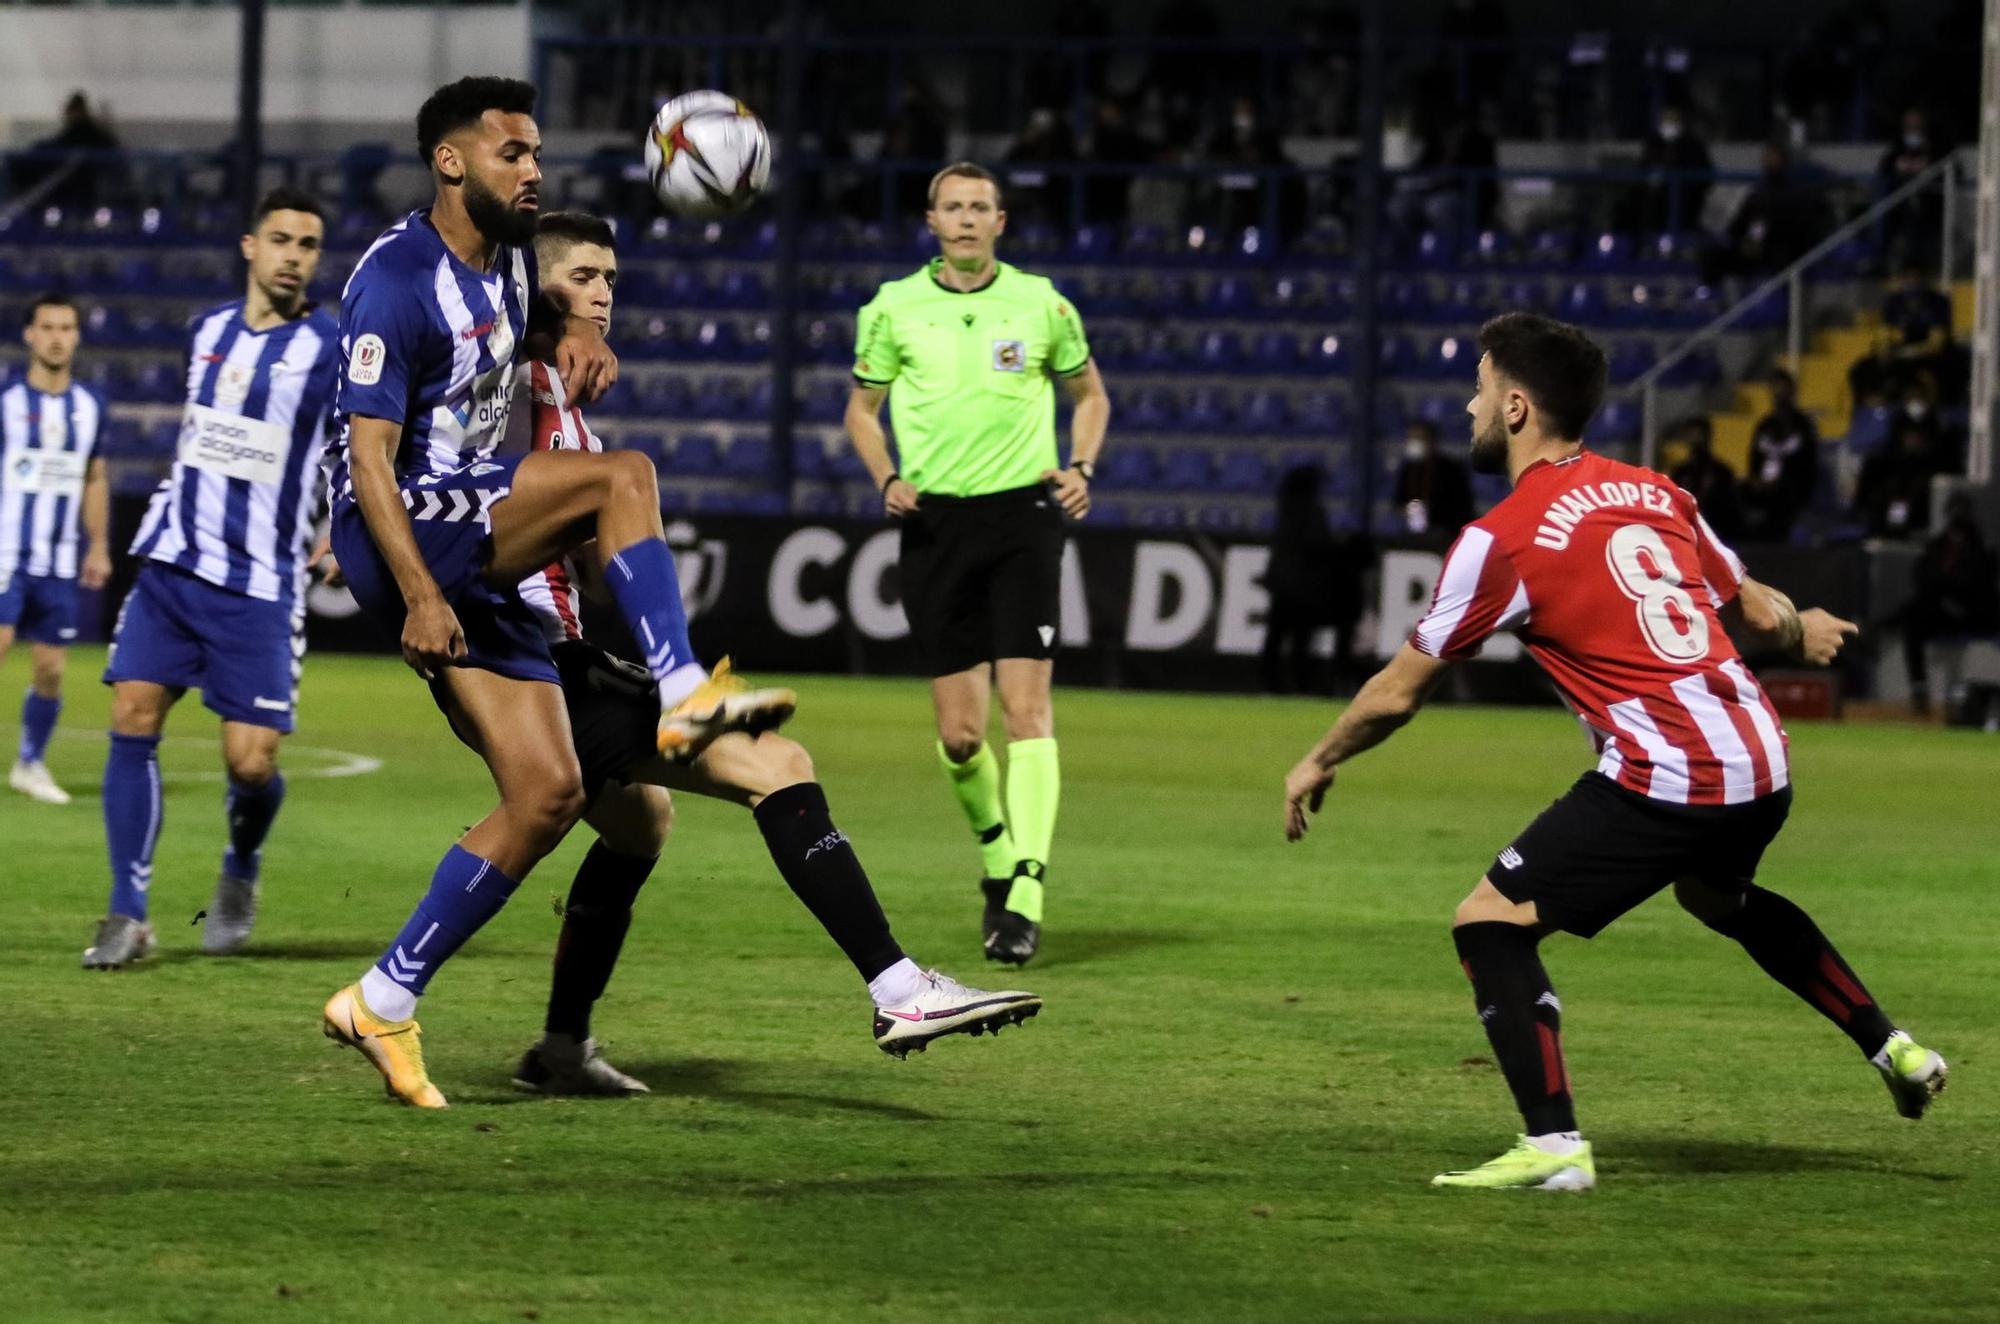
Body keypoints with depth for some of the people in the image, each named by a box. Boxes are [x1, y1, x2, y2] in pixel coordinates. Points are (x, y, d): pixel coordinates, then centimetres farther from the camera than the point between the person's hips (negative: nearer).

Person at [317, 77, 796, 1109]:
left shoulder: (506, 259, 13)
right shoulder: (396, 280, -13)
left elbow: (532, 319, 37)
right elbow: (369, 452, -17)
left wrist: (575, 334, 12)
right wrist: (419, 596, -25)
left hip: (475, 555, 9)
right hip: (400, 533, -9)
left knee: (547, 793, 0)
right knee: (623, 479, -24)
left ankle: (384, 1002, 5)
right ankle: (683, 695, -28)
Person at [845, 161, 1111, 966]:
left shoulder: (1040, 304, 4)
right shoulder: (893, 309, 5)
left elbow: (1089, 392, 18)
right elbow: (862, 408, 16)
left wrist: (1081, 467, 1)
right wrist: (886, 479, -2)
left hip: (1023, 514, -1)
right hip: (935, 522, 1)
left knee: (1026, 708, -13)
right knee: (958, 734, -1)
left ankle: (1024, 899, -16)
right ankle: (996, 847, 29)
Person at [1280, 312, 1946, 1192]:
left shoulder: (1502, 538, -7)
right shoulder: (1653, 493, 11)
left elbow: (1398, 693, 0)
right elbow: (1754, 612, 22)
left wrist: (1319, 762, 18)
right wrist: (1802, 633, 46)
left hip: (1665, 780, -8)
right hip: (1762, 767, 8)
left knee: (1490, 922, -1)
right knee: (1717, 892, 38)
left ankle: (1554, 1146, -11)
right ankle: (1893, 1049, 44)